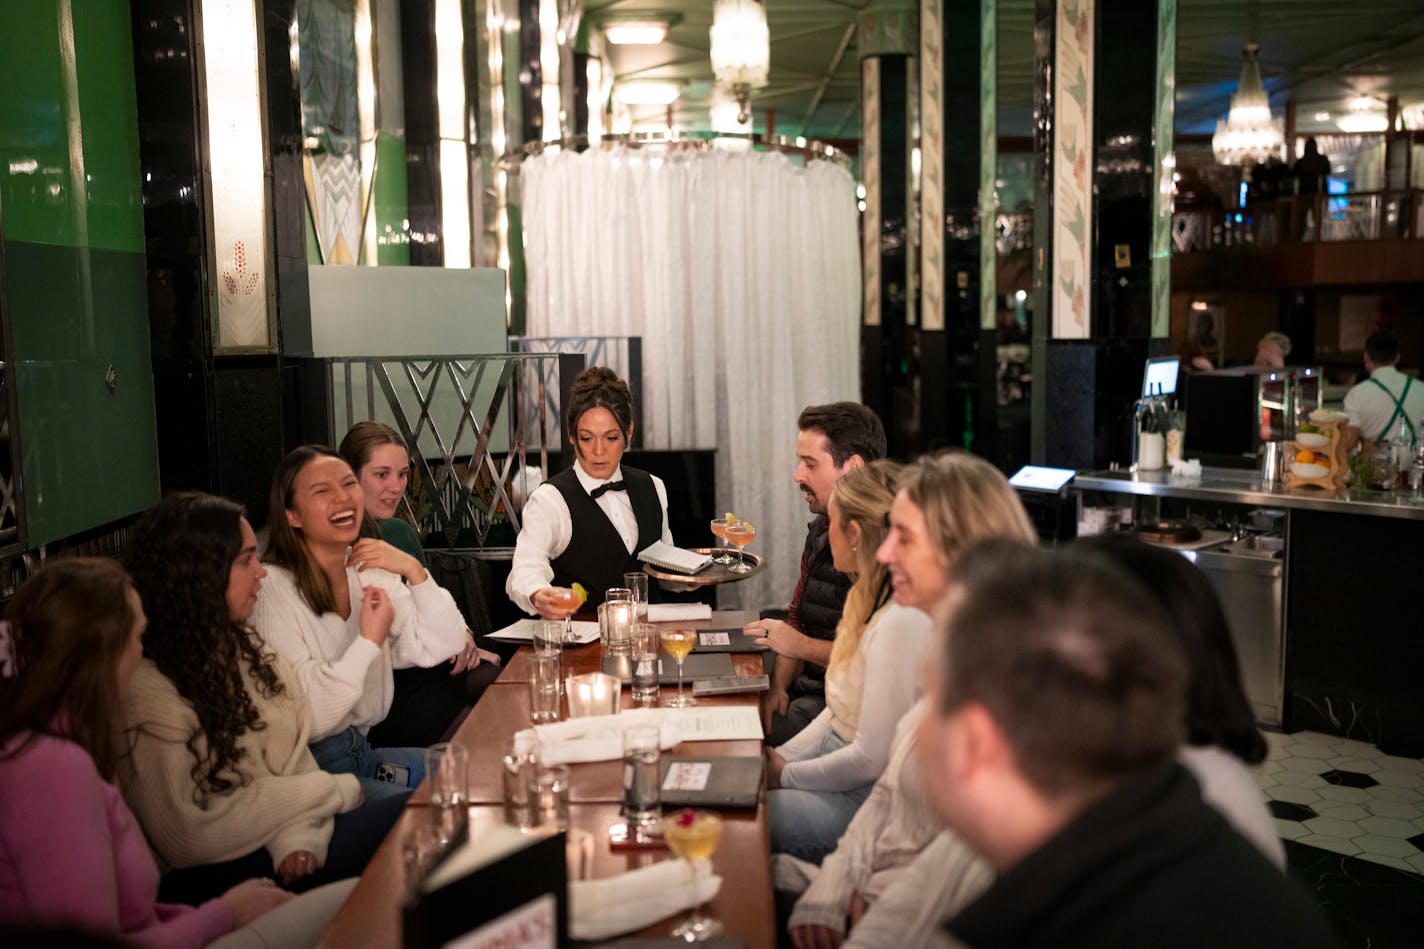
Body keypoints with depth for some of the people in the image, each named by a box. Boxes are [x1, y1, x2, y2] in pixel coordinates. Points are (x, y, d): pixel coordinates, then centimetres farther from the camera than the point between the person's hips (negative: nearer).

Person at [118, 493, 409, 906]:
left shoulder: (240, 644, 8)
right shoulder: (146, 690, -17)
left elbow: (291, 752, 7)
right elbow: (185, 840, -19)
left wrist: (298, 829, -16)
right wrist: (330, 790, -14)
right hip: (225, 872, -7)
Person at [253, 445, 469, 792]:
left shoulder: (371, 572, 6)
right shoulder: (272, 589, -17)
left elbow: (444, 646, -3)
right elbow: (305, 716, -23)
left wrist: (414, 571, -13)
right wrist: (369, 641, -19)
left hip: (360, 748, 8)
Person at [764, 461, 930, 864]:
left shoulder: (902, 624, -27)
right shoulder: (874, 603, 5)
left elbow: (871, 759, -24)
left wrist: (785, 775, -11)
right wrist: (782, 755, 5)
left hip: (866, 796, -9)